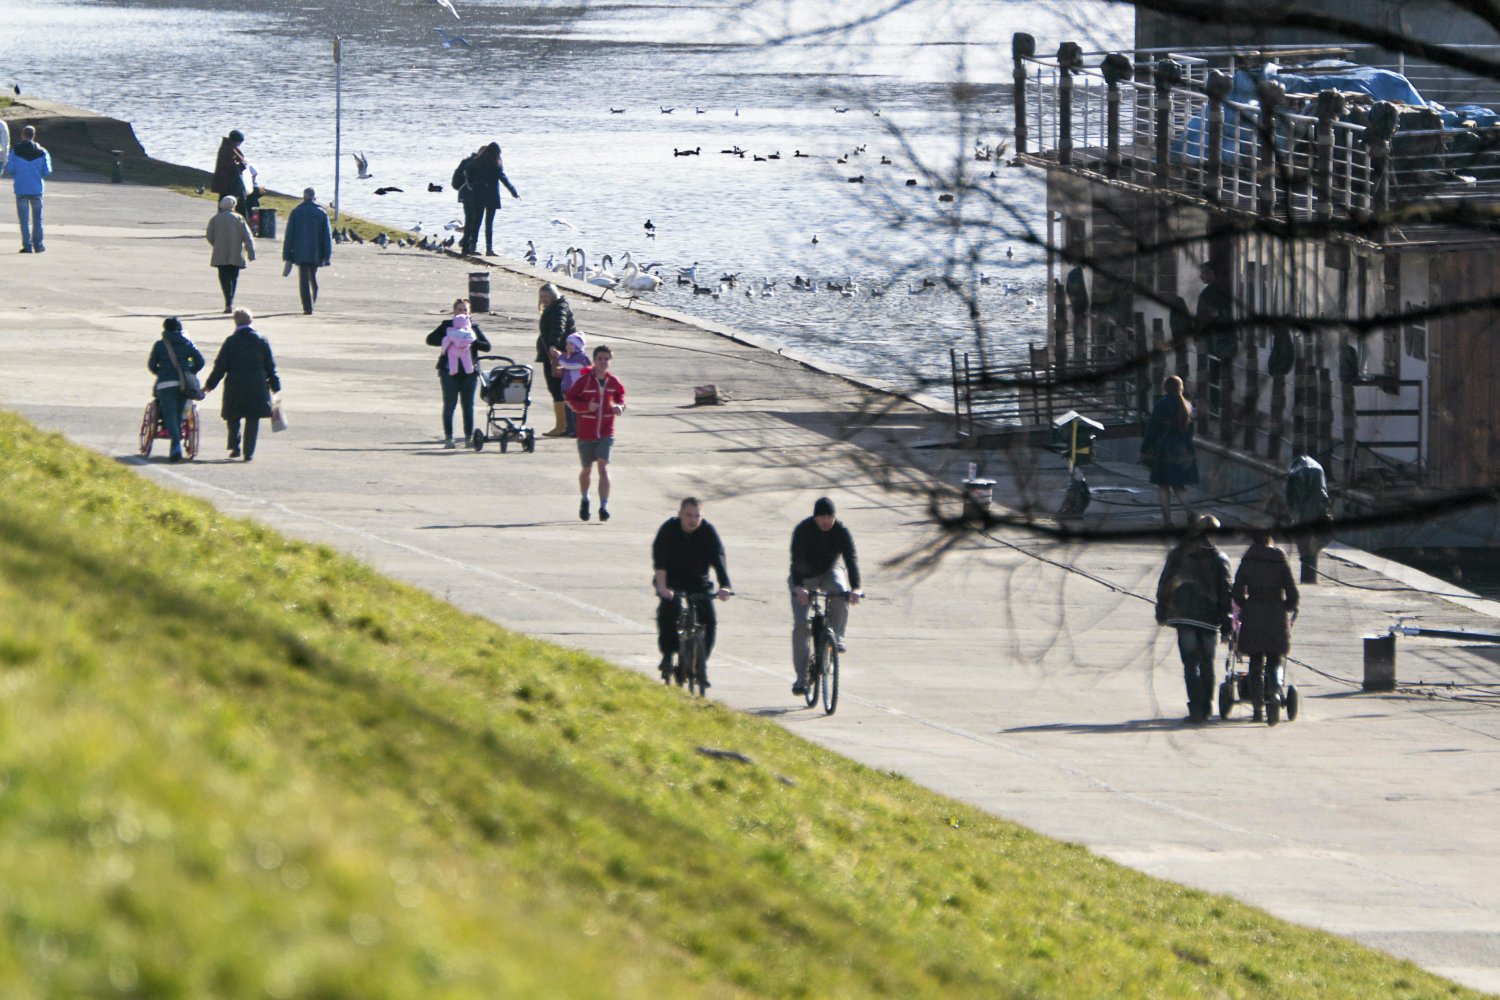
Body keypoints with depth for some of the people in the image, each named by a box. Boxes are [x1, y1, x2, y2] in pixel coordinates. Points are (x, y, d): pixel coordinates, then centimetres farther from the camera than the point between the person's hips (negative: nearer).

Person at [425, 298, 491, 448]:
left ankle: (469, 437, 5)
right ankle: (448, 438, 0)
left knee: (468, 405, 1)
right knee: (449, 404, -4)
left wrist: (472, 343, -12)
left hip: (469, 371, 1)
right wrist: (447, 341, -14)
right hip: (449, 370, -1)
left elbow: (487, 346, 5)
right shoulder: (446, 326, 9)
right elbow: (430, 339, 0)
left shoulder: (474, 328, 13)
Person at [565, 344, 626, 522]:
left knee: (603, 468, -15)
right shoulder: (584, 380, -9)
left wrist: (620, 406, -6)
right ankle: (584, 500, 40)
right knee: (586, 470, 13)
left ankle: (604, 507, -17)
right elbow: (571, 398, -5)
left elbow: (620, 396, 16)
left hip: (606, 433, 0)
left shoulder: (614, 382, 0)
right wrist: (586, 406, -21)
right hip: (586, 432, 0)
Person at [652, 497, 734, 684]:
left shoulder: (708, 532, -13)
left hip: (699, 583, 2)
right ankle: (667, 654, -10)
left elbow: (718, 558, -24)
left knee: (710, 621, -13)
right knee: (666, 612, -27)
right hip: (673, 583, -2)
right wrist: (662, 587, -45)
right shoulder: (668, 530, -18)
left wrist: (725, 586, -40)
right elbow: (660, 559, -29)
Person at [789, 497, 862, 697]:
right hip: (805, 577, -1)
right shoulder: (803, 530, -23)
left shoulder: (841, 531, -18)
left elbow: (851, 559, -27)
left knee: (840, 591, -35)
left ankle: (836, 636, -16)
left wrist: (855, 588, -43)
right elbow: (796, 560, -32)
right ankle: (801, 677, -4)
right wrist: (798, 587, -48)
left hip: (830, 571, 1)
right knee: (800, 625, -12)